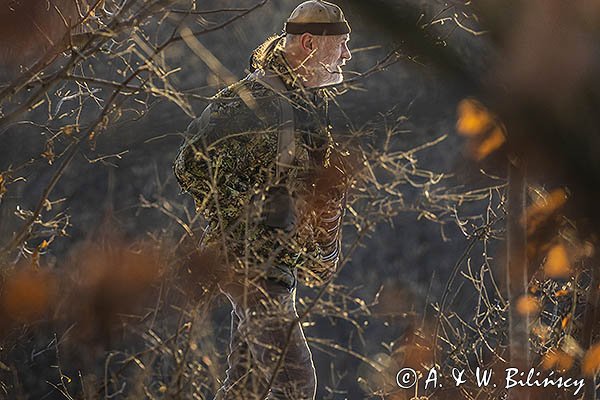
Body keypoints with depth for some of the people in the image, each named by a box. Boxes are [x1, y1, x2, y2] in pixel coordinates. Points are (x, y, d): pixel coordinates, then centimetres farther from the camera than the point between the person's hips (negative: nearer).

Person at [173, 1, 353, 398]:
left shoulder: (311, 100, 12)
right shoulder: (259, 99, -18)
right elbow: (195, 163, -23)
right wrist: (241, 222, -20)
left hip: (277, 262, 10)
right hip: (251, 260, -10)